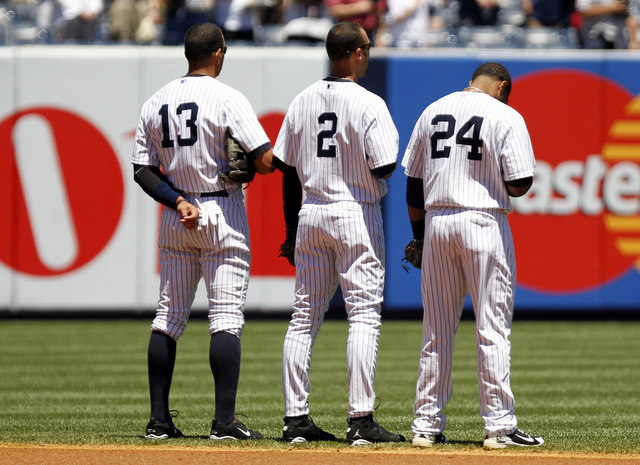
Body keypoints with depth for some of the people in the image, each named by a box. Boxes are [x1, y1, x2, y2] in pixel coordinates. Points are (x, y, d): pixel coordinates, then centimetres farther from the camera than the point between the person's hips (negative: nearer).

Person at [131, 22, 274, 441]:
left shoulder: (155, 103, 7)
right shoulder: (227, 99, -11)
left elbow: (143, 170, 5)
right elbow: (265, 161, -16)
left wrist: (178, 202, -3)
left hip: (176, 218, 6)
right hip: (223, 212, -5)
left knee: (169, 316, 10)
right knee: (227, 316, -5)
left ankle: (159, 418, 8)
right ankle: (225, 420, -10)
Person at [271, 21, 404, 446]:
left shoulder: (303, 101, 6)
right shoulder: (368, 104, -12)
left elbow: (287, 169, 8)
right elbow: (385, 168, -15)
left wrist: (291, 231, 16)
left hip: (311, 216, 6)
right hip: (356, 215, -6)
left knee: (305, 316, 9)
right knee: (364, 315, -5)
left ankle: (296, 418, 8)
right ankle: (361, 420, -10)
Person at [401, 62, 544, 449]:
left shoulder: (432, 111, 10)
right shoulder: (506, 117, -5)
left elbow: (413, 181, 12)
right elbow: (520, 185, -11)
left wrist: (419, 234, 18)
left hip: (436, 222, 5)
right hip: (484, 223, -5)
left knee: (437, 331, 10)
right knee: (493, 329, -1)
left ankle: (427, 424, 10)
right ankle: (499, 425, -3)